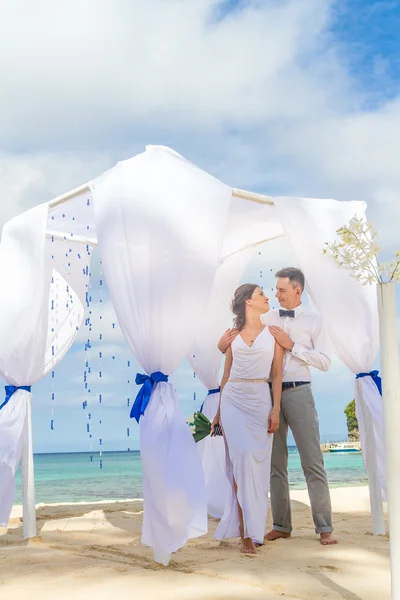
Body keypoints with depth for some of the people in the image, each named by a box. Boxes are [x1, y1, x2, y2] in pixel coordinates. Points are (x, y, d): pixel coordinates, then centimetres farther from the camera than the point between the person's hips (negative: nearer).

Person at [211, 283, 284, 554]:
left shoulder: (273, 333, 7)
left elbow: (277, 374, 3)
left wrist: (276, 409, -6)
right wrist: (219, 411, 14)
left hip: (260, 400, 0)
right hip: (233, 399, 0)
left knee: (257, 463, -1)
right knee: (242, 459, -8)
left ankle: (250, 528, 8)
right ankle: (248, 533, -5)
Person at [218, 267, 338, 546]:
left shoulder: (313, 322, 2)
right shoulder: (266, 319, 8)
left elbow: (325, 361, -6)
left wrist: (292, 346, -13)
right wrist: (223, 344, -9)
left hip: (298, 392, -3)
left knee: (313, 462, -2)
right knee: (276, 462, 8)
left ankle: (325, 528, 4)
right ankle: (281, 525, 17)